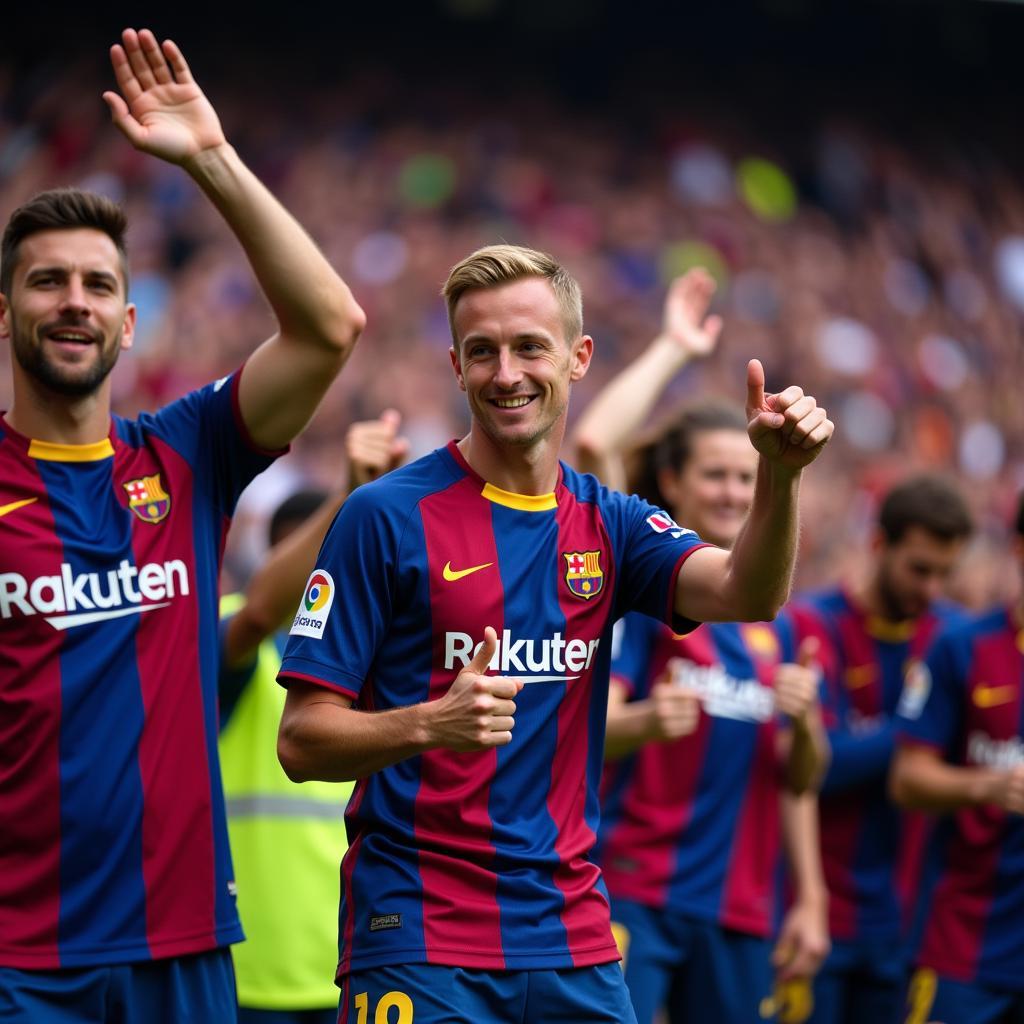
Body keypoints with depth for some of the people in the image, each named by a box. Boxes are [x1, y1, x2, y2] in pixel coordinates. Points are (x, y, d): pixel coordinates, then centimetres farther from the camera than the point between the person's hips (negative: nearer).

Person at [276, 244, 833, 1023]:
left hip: (573, 940, 4)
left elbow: (746, 594, -10)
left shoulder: (608, 523, 9)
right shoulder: (389, 515, -4)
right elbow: (302, 741, -7)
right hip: (419, 942, -4)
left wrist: (781, 473, -27)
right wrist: (432, 723, -25)